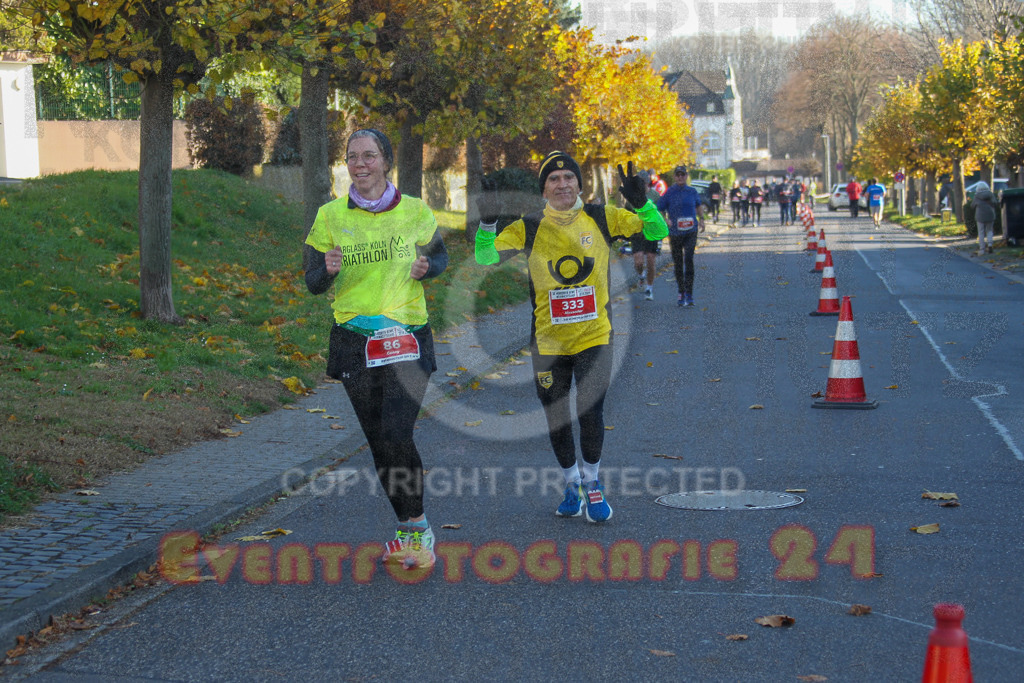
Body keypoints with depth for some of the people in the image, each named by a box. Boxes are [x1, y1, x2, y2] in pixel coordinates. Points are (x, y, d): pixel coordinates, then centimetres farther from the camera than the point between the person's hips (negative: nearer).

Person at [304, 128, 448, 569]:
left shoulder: (415, 211, 1)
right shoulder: (330, 216, 1)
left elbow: (439, 256, 16)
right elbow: (313, 283, 5)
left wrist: (425, 268, -7)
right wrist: (329, 269, -18)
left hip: (407, 338, -2)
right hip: (354, 340, 2)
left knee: (397, 435, -16)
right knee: (378, 441, 7)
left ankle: (416, 528, 3)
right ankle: (410, 530, 23)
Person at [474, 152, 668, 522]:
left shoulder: (602, 218, -2)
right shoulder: (529, 228, -3)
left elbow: (657, 232, -4)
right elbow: (486, 257, -9)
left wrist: (640, 202, -23)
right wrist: (488, 222, -27)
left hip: (595, 336, -1)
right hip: (548, 340, 1)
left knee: (590, 411, -10)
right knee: (556, 419, 10)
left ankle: (592, 482, 16)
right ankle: (571, 485, 34)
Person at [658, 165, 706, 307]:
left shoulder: (692, 191, 6)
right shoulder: (669, 193, -2)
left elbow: (699, 205, 26)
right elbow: (657, 211, -2)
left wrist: (701, 219, 15)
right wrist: (665, 221, -17)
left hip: (691, 231, 0)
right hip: (675, 232, 0)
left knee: (688, 259, -18)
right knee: (678, 264, 8)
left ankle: (689, 295, -17)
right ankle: (681, 293, 26)